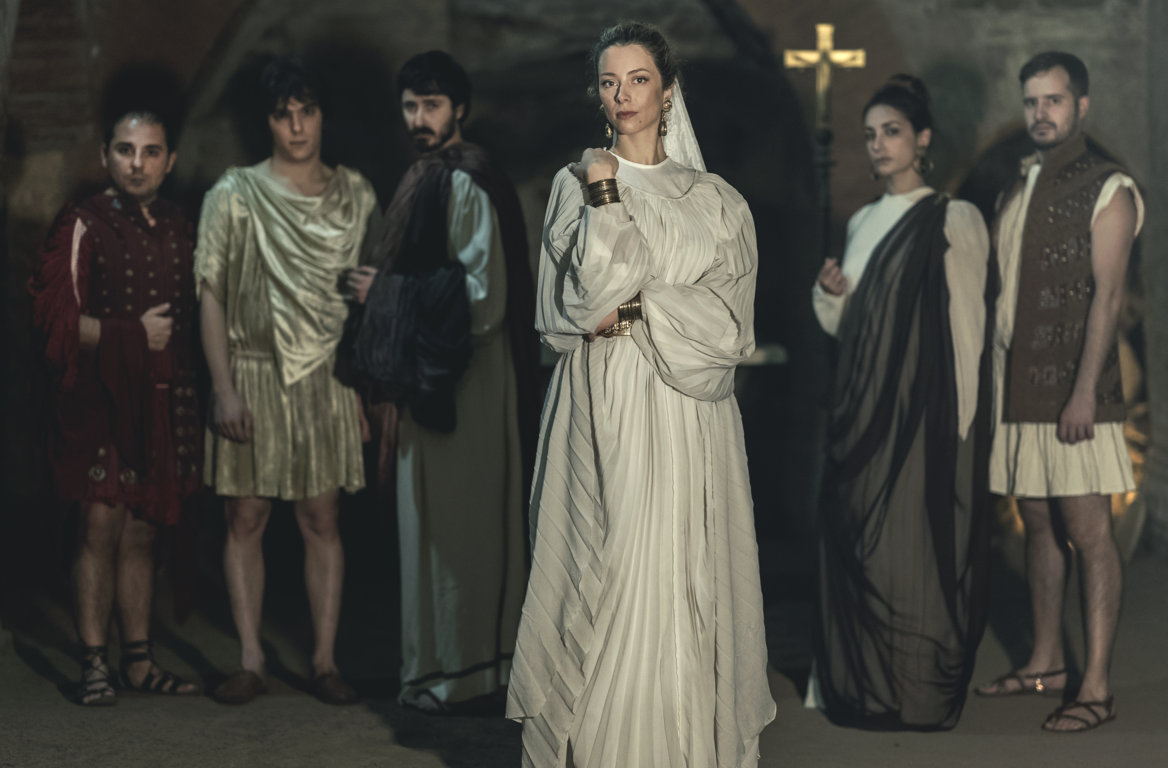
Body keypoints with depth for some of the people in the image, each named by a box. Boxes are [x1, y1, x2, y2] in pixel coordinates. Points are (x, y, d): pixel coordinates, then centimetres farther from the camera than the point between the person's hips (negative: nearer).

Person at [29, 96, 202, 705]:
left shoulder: (179, 230, 14)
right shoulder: (82, 226, -3)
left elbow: (193, 317, 20)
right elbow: (57, 323, -9)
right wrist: (134, 334, -11)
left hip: (161, 400, 5)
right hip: (100, 398, -5)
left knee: (141, 532, 9)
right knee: (101, 525, -8)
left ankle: (138, 660, 14)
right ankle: (94, 664, -3)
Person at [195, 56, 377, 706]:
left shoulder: (356, 195, 7)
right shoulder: (235, 195, 1)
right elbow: (211, 294, -1)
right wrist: (223, 389, -8)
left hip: (326, 377, 1)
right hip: (253, 375, -1)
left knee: (321, 519, 2)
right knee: (247, 518, 0)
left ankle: (325, 660, 6)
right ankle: (251, 663, 6)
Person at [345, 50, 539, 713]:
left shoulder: (465, 184, -15)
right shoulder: (430, 179, 15)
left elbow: (480, 295, -22)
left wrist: (387, 291, -14)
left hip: (459, 385, -10)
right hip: (433, 379, 10)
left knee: (450, 526, -4)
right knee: (445, 526, 14)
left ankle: (458, 675, 5)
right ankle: (480, 664, 22)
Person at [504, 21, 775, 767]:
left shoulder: (716, 200, 8)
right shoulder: (576, 184, 8)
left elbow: (726, 322, -1)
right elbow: (576, 304, -4)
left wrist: (633, 311, -8)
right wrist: (606, 199, -8)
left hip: (685, 424, 0)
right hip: (600, 413, 0)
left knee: (680, 585, -2)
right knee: (601, 584, -2)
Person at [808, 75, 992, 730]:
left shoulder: (954, 220, -5)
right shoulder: (863, 222, 15)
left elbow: (970, 327, -8)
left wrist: (960, 418, -13)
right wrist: (830, 292, -2)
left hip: (924, 408, -6)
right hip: (863, 407, 6)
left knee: (916, 543, -4)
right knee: (855, 540, 6)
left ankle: (917, 691, 5)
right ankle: (859, 681, 16)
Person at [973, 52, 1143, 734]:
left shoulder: (1107, 189, -5)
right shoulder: (1019, 184, 16)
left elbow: (1108, 295, -13)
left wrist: (1084, 390, -20)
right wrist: (989, 372, 14)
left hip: (1072, 390, -7)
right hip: (1018, 383, 7)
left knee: (1089, 532, -6)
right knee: (1039, 525, 13)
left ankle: (1098, 688, -4)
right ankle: (1047, 662, 23)